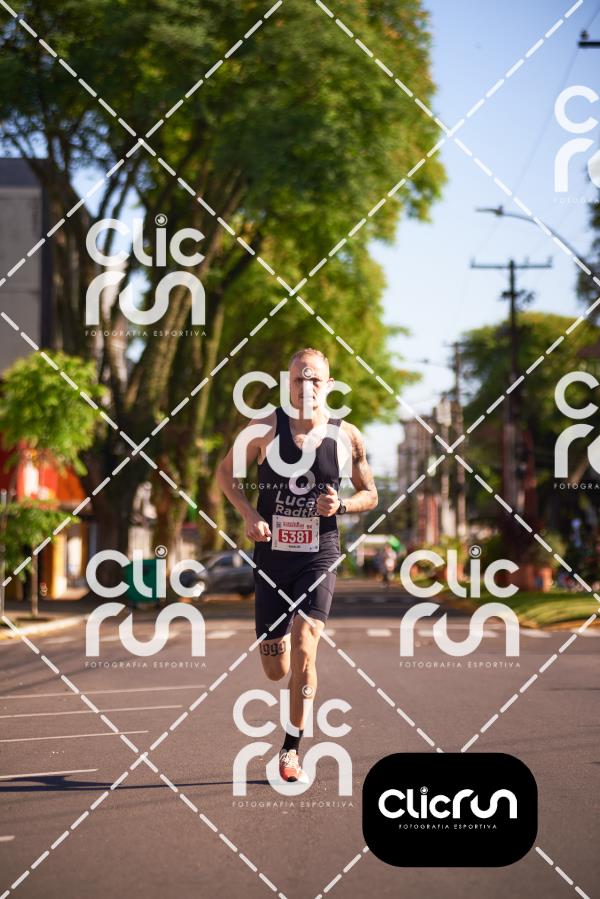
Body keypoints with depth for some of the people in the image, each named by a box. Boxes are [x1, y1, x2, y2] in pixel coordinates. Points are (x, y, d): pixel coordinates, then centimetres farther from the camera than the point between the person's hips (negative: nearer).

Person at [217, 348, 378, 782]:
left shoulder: (347, 436, -2)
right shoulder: (266, 428, -5)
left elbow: (370, 494, 10)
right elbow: (226, 471, 8)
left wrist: (341, 505, -12)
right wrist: (250, 514, -7)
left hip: (319, 557, -1)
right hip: (272, 555, 1)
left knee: (304, 649, -19)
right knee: (276, 671, 6)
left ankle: (292, 749, -5)